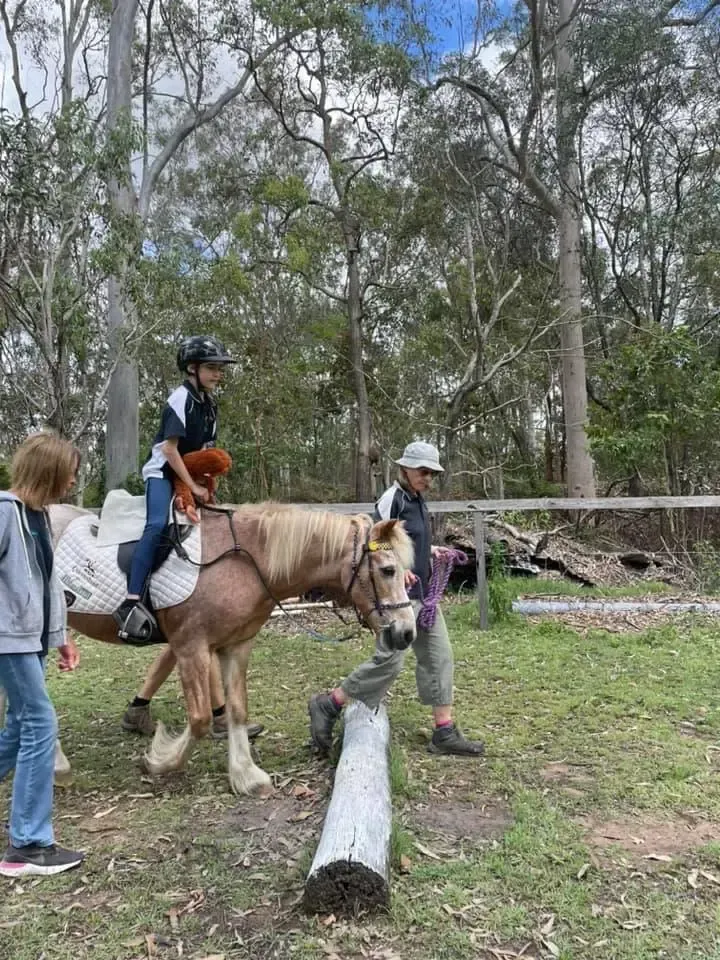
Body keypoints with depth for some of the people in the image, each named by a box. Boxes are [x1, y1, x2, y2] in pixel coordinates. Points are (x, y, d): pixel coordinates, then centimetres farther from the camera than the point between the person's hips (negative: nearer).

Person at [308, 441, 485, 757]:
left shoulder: (417, 500, 12)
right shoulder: (391, 500, -14)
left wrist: (430, 550, 12)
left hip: (422, 592, 9)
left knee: (438, 656, 8)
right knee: (389, 660, -7)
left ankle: (444, 733, 16)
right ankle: (327, 705, 11)